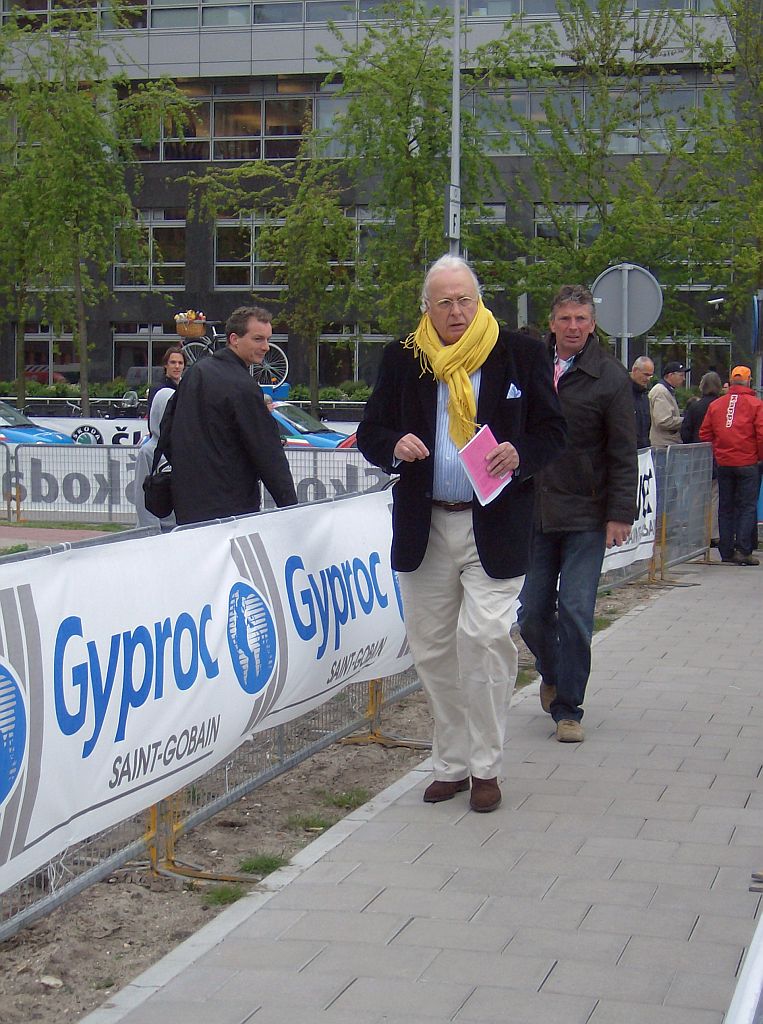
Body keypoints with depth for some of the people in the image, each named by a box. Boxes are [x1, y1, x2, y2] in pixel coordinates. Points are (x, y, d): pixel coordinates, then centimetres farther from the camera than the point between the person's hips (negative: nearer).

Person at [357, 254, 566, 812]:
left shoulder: (522, 354, 1)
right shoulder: (402, 359, 6)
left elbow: (553, 430, 4)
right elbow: (370, 432, 9)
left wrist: (521, 454, -17)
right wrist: (395, 447, -14)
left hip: (495, 527, -3)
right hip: (425, 528, 3)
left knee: (485, 636, -13)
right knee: (432, 647, 8)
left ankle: (485, 766, 1)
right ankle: (451, 763, 22)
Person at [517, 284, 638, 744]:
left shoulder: (610, 376, -4)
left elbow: (623, 453, -3)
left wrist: (620, 514, -9)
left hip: (586, 516, -3)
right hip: (533, 511, 3)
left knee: (575, 610, -6)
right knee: (532, 610, 6)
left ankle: (568, 708, 6)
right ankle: (552, 675, 35)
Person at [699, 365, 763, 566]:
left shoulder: (715, 405, 6)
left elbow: (704, 434, 8)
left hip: (723, 464, 4)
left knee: (725, 507, 10)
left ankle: (726, 551, 11)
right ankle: (743, 550, -9)